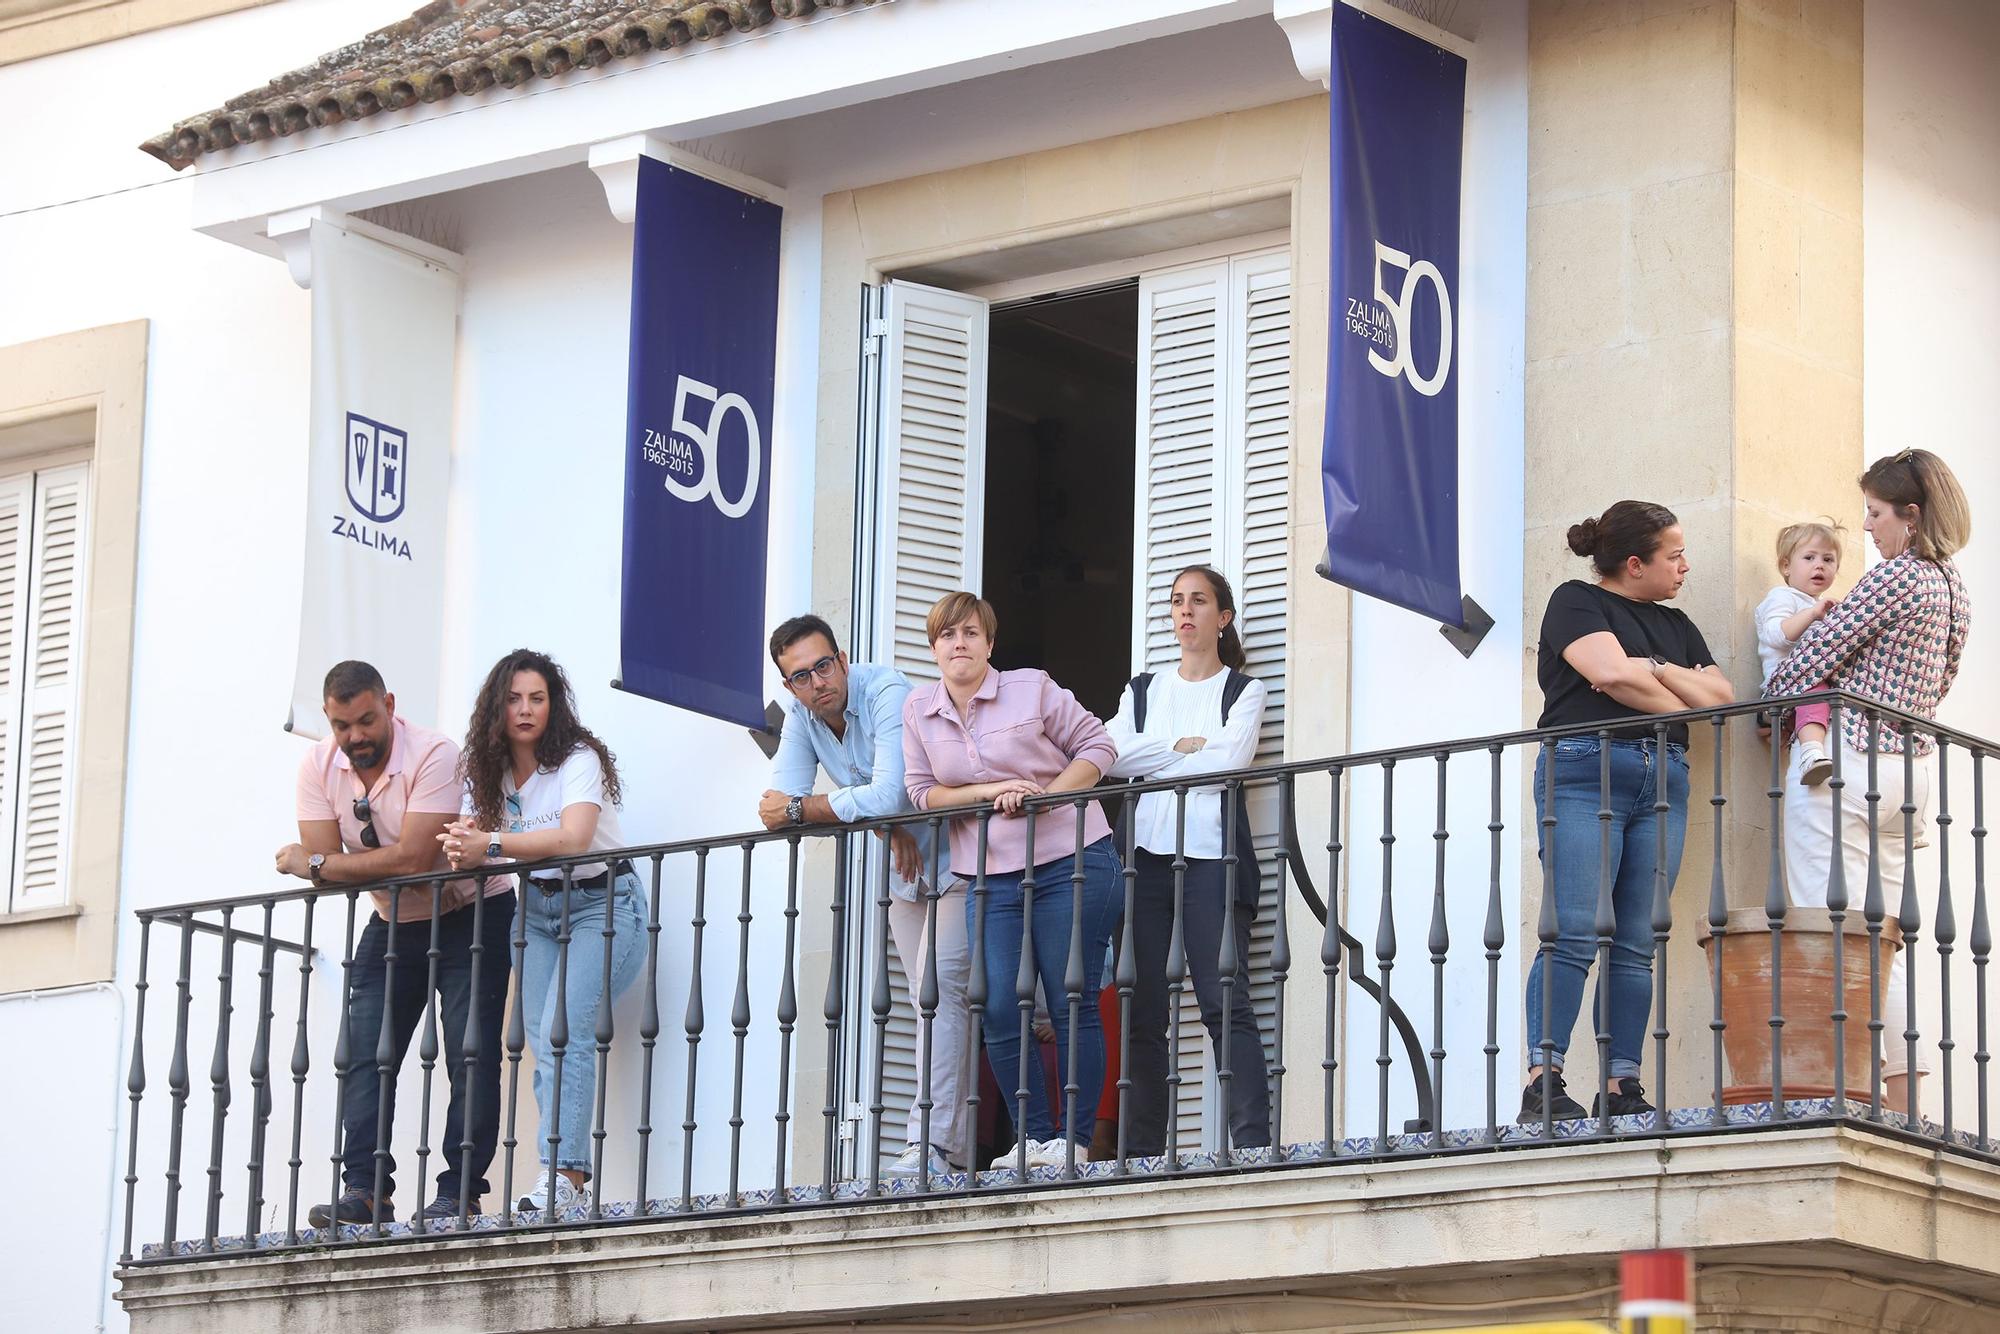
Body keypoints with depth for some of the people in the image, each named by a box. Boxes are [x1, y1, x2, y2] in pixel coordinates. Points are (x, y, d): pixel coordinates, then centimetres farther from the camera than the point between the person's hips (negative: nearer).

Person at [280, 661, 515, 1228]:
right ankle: (364, 1191, -8)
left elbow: (413, 858, -32)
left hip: (469, 916, -5)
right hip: (393, 922, 5)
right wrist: (381, 865, -30)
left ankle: (459, 1192, -12)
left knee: (471, 1056, -11)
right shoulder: (318, 766, -8)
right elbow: (324, 867, -12)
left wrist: (315, 864, -24)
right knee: (365, 1055, -5)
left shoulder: (433, 756, -26)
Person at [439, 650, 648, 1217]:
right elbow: (463, 843, 0)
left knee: (563, 1032, -22)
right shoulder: (485, 771, 6)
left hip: (601, 900, -6)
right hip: (535, 909, 6)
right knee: (543, 1043, -6)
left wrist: (490, 845, -32)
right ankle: (568, 1182, -9)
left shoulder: (578, 758, -14)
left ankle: (562, 1175, -28)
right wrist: (461, 851, -25)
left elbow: (574, 838, -28)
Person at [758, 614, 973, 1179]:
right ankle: (957, 1147, 6)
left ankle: (934, 1145, -27)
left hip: (954, 857, -8)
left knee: (941, 987, -20)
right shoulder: (801, 716, -3)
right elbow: (781, 801, -13)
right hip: (905, 870, 8)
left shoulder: (888, 693, -25)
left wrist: (800, 809, -26)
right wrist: (884, 825, -24)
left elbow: (889, 795, -36)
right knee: (933, 1002, 6)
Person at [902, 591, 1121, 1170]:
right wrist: (991, 791, -10)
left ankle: (1076, 1140, 2)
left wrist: (1048, 795, -13)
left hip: (1070, 864, -3)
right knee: (998, 1009, -7)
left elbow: (1097, 745, 1)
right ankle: (1035, 1138, 3)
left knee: (1072, 1004, -4)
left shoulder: (1032, 689, -2)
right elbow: (922, 792, 6)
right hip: (990, 878, 3)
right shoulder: (918, 710, 8)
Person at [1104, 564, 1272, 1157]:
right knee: (1143, 1010, -1)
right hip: (1146, 856, 4)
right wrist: (1186, 746, -4)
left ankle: (1252, 1145, -19)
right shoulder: (1142, 690, 20)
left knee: (1225, 1002, -14)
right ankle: (1143, 1150, 0)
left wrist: (1150, 761, 1)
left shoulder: (1244, 691, 10)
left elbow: (1229, 759, -8)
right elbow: (1114, 755, 3)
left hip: (1211, 856, -4)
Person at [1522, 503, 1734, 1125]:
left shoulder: (1675, 625, 24)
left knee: (1637, 946, 0)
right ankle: (1542, 1083, -19)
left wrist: (1656, 670, -3)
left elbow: (1721, 696, 13)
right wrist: (1681, 703, 4)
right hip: (1584, 773, -6)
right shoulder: (1577, 602, 5)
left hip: (1663, 782, 6)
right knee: (1574, 934, -15)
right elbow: (1611, 672, -11)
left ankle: (1623, 1087, -2)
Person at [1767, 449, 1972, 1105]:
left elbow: (1815, 655, -12)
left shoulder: (1898, 575, -12)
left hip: (1847, 757, -9)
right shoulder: (1956, 591, 15)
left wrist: (1769, 711, 4)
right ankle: (1902, 1104, 5)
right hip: (1912, 767, 9)